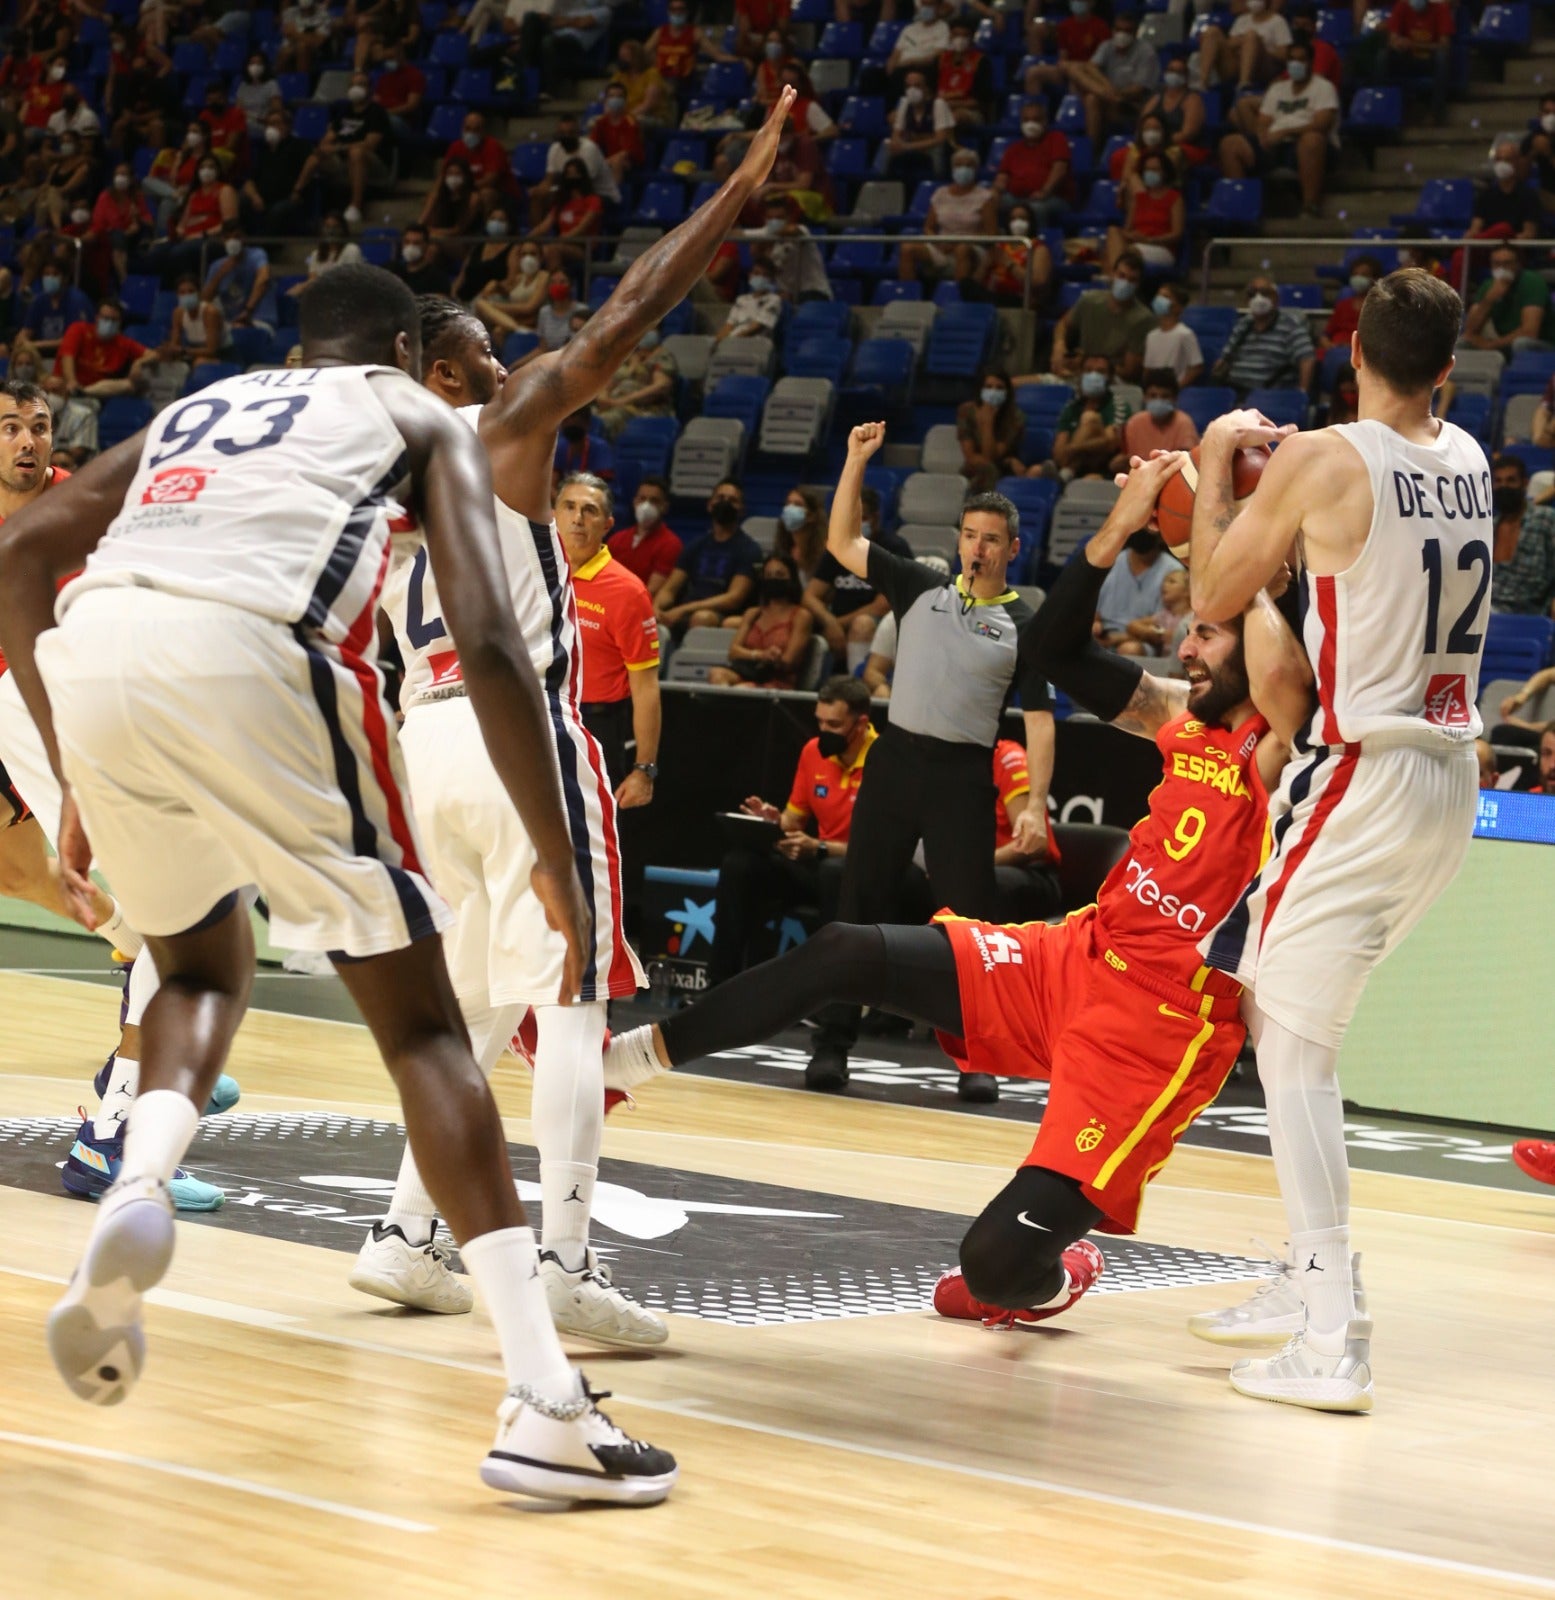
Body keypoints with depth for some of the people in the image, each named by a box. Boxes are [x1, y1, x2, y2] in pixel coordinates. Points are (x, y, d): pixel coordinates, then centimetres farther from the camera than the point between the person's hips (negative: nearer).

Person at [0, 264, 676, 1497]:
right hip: (244, 652, -4)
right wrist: (558, 861, 12)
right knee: (417, 1016, 6)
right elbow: (488, 643, 8)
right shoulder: (421, 415, 25)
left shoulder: (199, 406, 38)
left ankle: (137, 1189, -2)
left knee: (204, 961, 30)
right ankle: (547, 1408, -3)